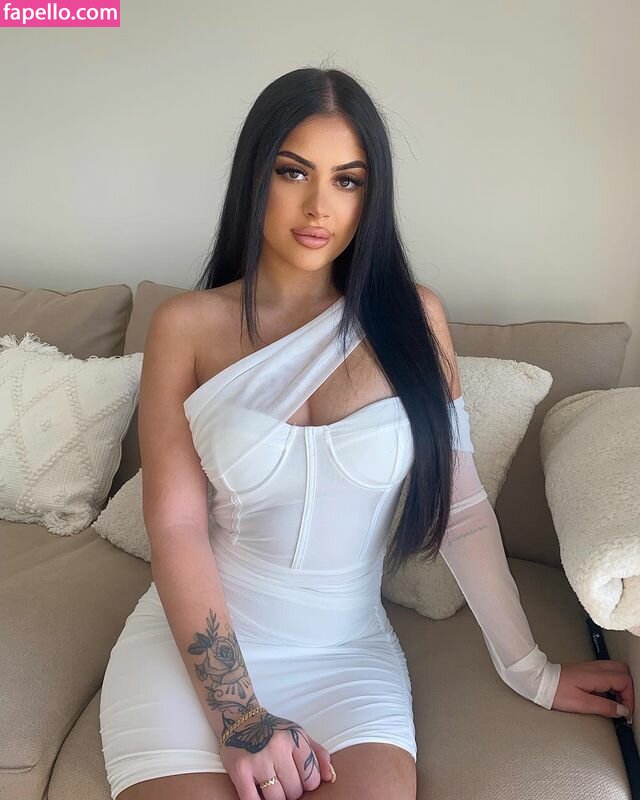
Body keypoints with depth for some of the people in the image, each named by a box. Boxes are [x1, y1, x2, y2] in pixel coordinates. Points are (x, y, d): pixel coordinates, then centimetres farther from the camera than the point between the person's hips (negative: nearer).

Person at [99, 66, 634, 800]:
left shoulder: (411, 316, -3)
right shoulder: (186, 326, -6)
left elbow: (460, 506, -1)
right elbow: (176, 525, -9)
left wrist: (528, 669, 3)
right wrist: (235, 714, -15)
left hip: (348, 650, 1)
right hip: (197, 642, 0)